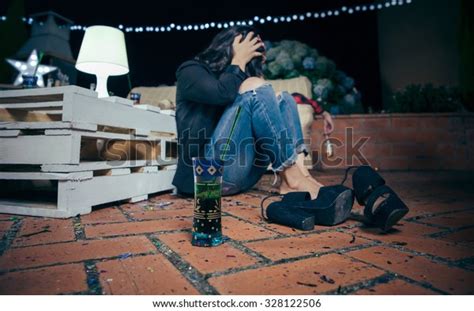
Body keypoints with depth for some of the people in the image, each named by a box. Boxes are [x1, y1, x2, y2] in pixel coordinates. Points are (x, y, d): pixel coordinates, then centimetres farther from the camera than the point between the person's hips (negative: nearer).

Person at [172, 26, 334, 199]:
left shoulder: (239, 81, 23)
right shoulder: (191, 71, 4)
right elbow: (223, 94, -17)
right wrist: (239, 61, -3)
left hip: (241, 176, 7)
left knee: (284, 99, 4)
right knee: (254, 88, -18)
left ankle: (297, 171, -18)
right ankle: (292, 177, -19)